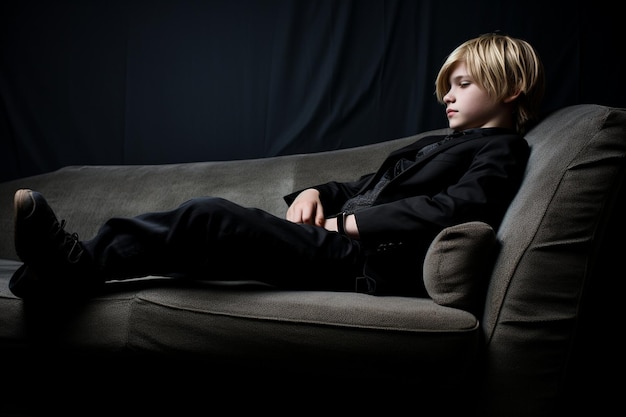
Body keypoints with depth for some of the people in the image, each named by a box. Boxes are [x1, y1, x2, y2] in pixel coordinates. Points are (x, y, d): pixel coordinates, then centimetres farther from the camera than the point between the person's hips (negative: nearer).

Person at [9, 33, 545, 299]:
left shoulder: (500, 151, 4)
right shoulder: (436, 144, 31)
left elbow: (455, 207, -16)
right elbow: (367, 186, 32)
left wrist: (351, 221, -14)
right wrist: (315, 193, 9)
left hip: (373, 262, -8)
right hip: (347, 249, 8)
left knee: (210, 216, -21)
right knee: (211, 230, -7)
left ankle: (78, 263, -13)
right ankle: (68, 269, -8)